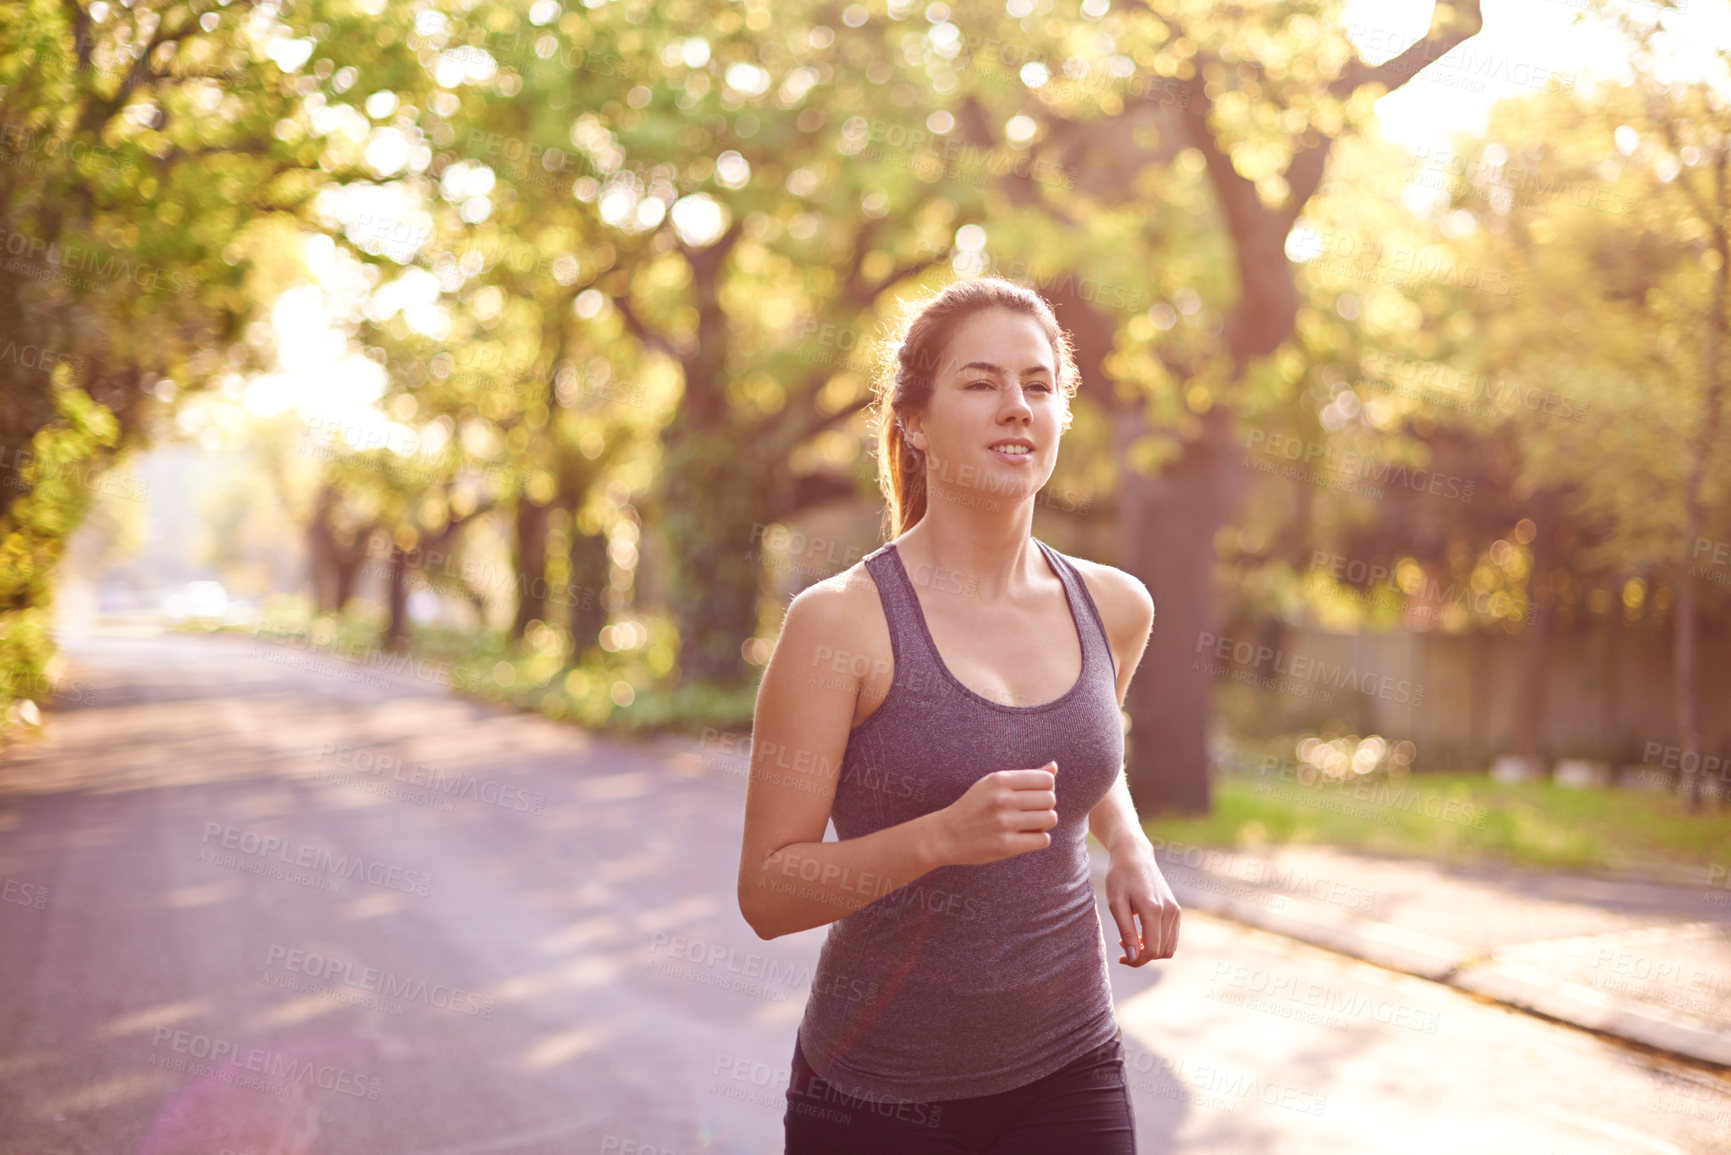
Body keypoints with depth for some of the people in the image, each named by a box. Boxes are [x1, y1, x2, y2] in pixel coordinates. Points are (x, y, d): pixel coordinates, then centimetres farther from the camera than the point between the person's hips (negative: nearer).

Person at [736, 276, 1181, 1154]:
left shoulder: (1114, 607, 2)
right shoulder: (841, 622, -13)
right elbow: (766, 893, -12)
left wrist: (1131, 852, 5)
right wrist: (943, 835, -26)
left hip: (1066, 1076, 4)